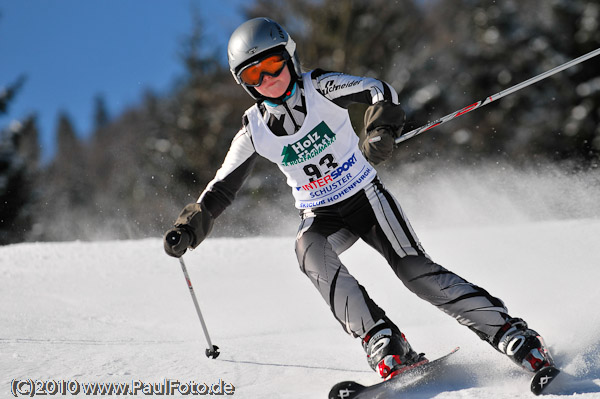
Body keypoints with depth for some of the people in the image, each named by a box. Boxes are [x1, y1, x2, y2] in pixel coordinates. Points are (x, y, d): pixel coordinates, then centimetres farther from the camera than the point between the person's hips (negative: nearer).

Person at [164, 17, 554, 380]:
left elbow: (382, 92, -14)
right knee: (309, 251, -31)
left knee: (416, 270, -18)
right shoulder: (254, 130, -6)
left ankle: (514, 336, -12)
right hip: (322, 217, 2)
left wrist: (381, 132, -28)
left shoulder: (320, 88, -13)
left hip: (366, 196, -2)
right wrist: (188, 229, -13)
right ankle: (386, 346, -35)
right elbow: (221, 189, -1)